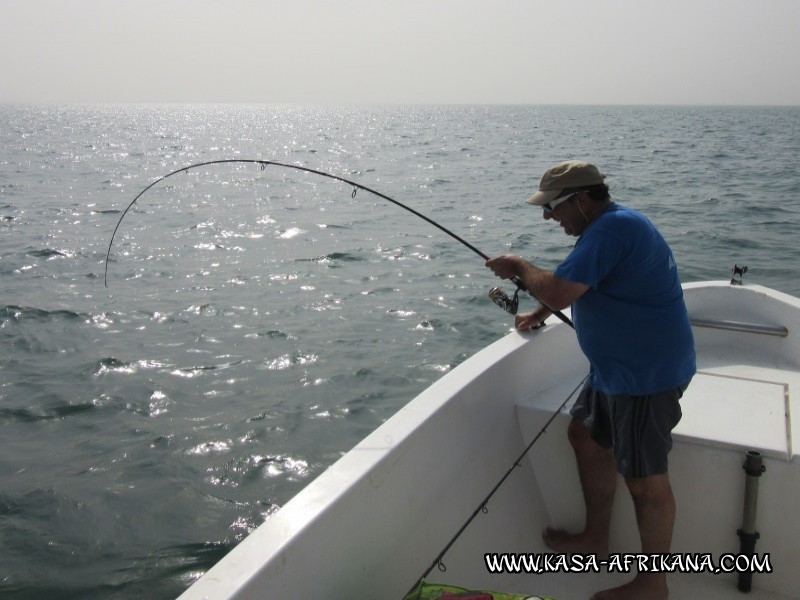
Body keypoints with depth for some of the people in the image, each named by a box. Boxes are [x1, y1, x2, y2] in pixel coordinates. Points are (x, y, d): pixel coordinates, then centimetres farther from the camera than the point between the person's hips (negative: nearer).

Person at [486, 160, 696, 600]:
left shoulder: (612, 229, -23)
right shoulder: (607, 225, 11)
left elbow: (558, 291, -29)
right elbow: (573, 285, 26)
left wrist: (519, 266, -12)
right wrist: (539, 314, 17)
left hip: (647, 374, -11)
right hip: (615, 367, 11)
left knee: (644, 478, 0)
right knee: (587, 438, 20)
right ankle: (595, 539, 35)